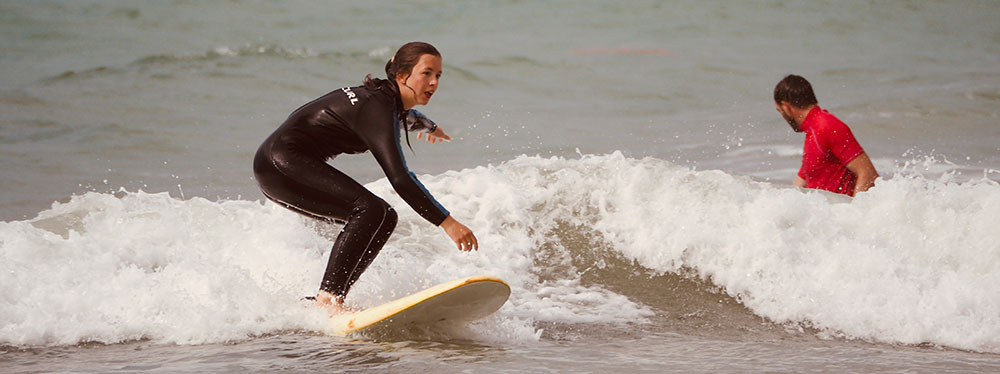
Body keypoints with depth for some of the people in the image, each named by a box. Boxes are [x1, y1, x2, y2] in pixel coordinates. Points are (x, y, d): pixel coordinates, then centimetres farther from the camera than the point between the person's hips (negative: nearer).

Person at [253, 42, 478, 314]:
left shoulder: (387, 98, 8)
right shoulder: (376, 108, -22)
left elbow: (405, 114, 36)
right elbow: (399, 178, -30)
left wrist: (429, 127, 58)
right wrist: (447, 222, -32)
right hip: (280, 162, -11)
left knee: (384, 219, 6)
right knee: (369, 209, -25)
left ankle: (326, 300, 2)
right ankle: (328, 298, -28)